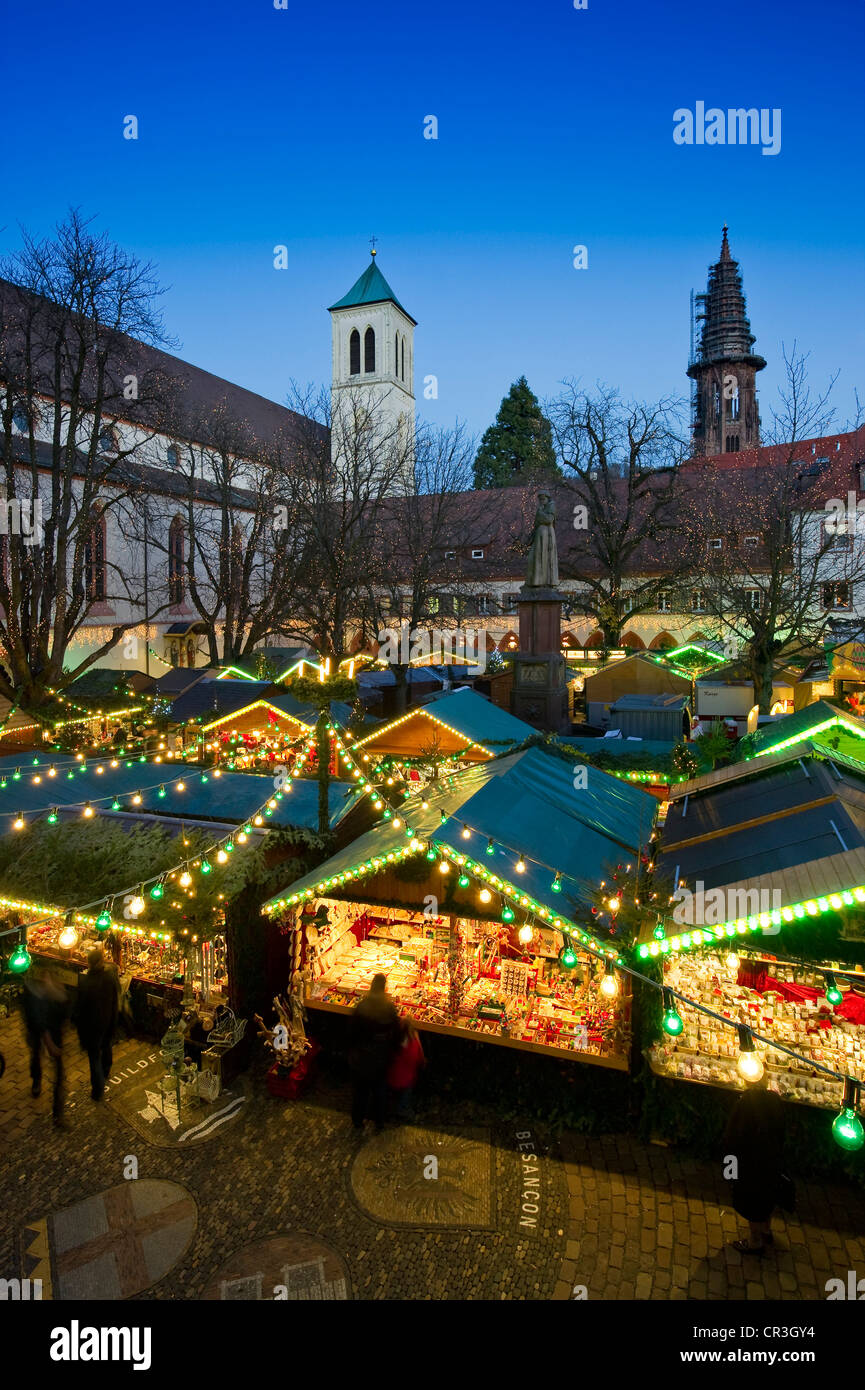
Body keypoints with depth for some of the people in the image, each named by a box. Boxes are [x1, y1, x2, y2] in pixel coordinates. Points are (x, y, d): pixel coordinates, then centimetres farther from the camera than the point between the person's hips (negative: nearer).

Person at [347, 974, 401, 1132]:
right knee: (379, 1091, 21)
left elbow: (352, 1032, -11)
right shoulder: (390, 1008, -18)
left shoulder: (361, 1007, -20)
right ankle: (379, 1123, 34)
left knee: (360, 1090, 20)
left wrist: (351, 1052, 4)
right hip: (381, 1058, 1)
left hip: (361, 1057, -1)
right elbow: (396, 1034, -7)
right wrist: (391, 1052, 9)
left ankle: (357, 1120, 36)